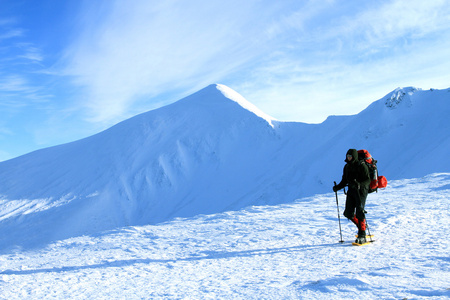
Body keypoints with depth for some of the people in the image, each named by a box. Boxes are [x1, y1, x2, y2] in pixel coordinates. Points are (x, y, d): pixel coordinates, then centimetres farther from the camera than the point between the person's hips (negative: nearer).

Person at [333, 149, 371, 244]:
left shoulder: (361, 166, -8)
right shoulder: (347, 167, 12)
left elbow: (368, 180, -12)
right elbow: (344, 181, 19)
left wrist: (359, 184, -29)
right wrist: (337, 187, 3)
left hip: (361, 190, -6)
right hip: (351, 190, 6)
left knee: (359, 213, -14)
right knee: (348, 213, 0)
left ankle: (362, 236, -8)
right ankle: (361, 226, 25)